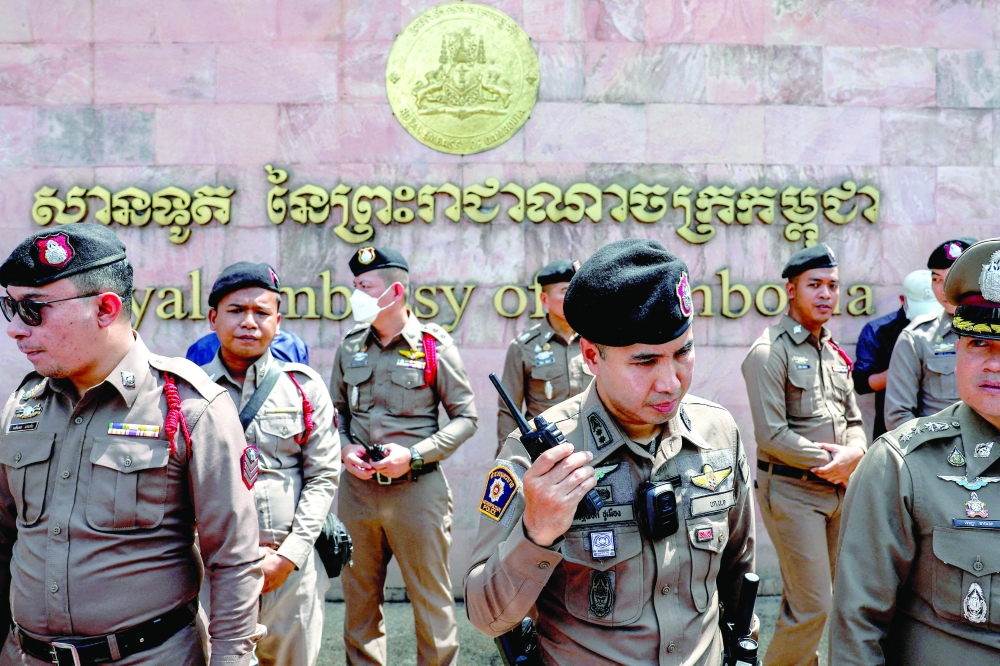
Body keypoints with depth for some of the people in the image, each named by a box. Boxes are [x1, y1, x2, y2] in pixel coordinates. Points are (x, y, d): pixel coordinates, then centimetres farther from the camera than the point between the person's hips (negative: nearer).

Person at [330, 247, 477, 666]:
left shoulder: (434, 345, -7)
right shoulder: (350, 347, 7)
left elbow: (465, 417, -4)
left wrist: (414, 455, -15)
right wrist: (344, 447, -4)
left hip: (417, 489, -4)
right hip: (356, 488, 4)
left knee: (431, 601, 5)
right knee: (359, 597, 15)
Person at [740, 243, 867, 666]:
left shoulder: (833, 352, 13)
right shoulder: (770, 351, -12)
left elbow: (854, 420, 16)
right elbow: (772, 436, -19)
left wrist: (852, 453, -6)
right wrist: (832, 465, -11)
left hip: (837, 488, 7)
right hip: (793, 491, -7)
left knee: (804, 600, 16)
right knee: (812, 605, -4)